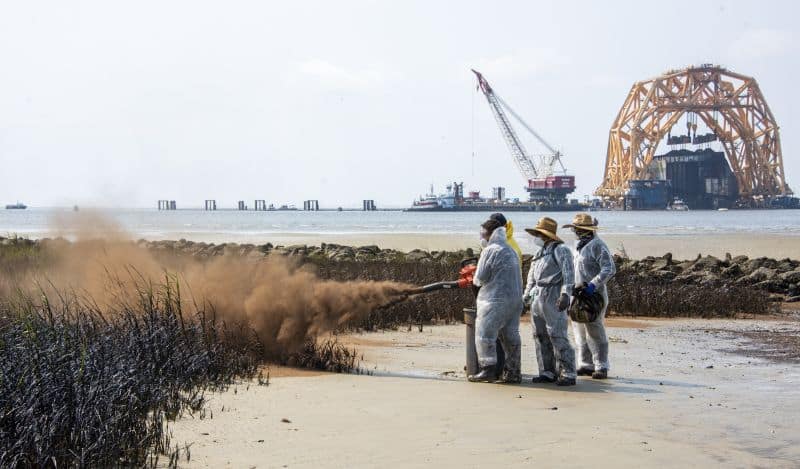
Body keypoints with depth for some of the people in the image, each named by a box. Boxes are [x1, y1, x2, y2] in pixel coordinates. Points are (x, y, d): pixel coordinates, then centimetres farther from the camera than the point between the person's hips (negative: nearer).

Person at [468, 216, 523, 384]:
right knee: (511, 335, 10)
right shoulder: (510, 250, 16)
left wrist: (475, 281, 13)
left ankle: (488, 369, -5)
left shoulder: (490, 250, -10)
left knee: (485, 334, -3)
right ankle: (513, 372, 12)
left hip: (495, 300, -9)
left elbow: (480, 278, -10)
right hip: (515, 298, 9)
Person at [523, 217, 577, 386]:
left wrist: (565, 294, -23)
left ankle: (568, 374, -10)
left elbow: (568, 274, -12)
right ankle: (547, 372, 14)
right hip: (537, 298, 9)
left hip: (553, 298, -9)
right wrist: (525, 297, 23)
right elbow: (531, 277, 28)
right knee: (541, 337, 8)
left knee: (558, 336, -11)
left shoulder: (561, 250, -4)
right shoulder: (539, 253, 22)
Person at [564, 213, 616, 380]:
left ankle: (601, 367, -3)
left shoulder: (597, 245, -12)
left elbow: (609, 269, -20)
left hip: (593, 296, -9)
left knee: (595, 332, -7)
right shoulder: (580, 245, 16)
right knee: (580, 332, 11)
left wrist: (593, 284, -28)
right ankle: (586, 365, 18)